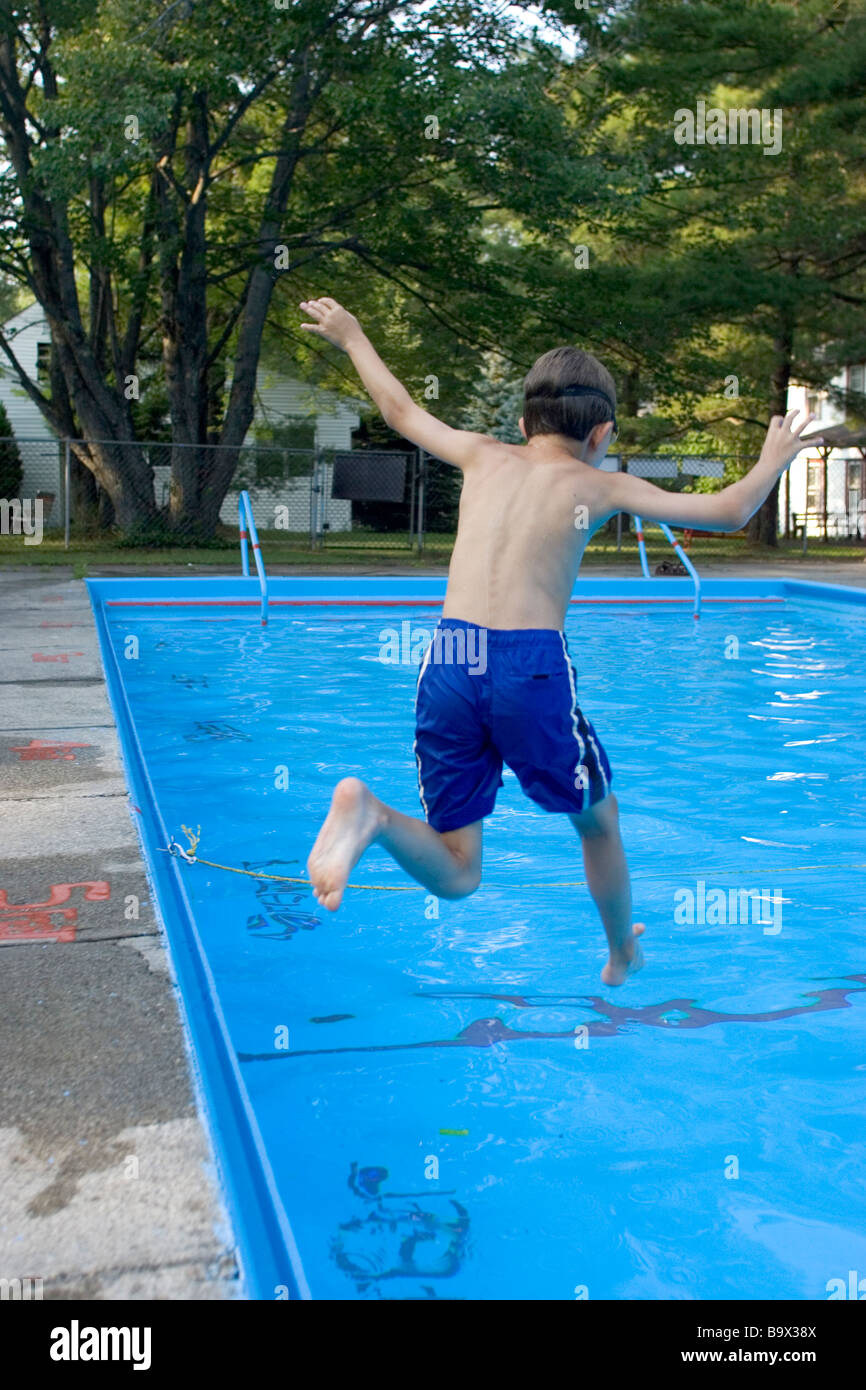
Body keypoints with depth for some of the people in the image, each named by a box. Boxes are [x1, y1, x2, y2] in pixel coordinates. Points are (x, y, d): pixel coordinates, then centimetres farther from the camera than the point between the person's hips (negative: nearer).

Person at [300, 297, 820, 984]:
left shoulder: (485, 455, 18)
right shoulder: (601, 486, 9)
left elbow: (401, 410, 33)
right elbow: (727, 512, 13)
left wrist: (352, 338, 50)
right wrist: (775, 459, 33)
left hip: (449, 663, 3)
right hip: (533, 668, -3)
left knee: (454, 877, 10)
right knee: (598, 817, 27)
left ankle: (370, 813, -20)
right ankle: (623, 958, 42)